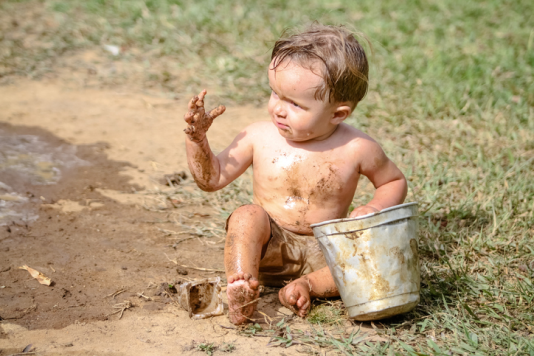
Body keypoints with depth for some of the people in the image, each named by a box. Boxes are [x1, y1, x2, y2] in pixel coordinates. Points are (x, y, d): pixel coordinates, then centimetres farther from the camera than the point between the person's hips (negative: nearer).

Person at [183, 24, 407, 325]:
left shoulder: (356, 150, -12)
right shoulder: (259, 138, -8)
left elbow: (395, 182, 6)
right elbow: (212, 178, 1)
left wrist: (373, 209, -14)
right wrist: (197, 139, -15)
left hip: (324, 253, 0)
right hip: (268, 249, 0)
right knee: (247, 217, -30)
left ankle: (309, 285, -23)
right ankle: (241, 286, -39)